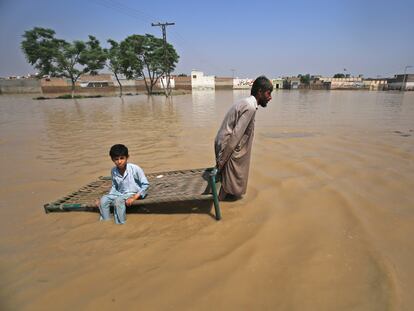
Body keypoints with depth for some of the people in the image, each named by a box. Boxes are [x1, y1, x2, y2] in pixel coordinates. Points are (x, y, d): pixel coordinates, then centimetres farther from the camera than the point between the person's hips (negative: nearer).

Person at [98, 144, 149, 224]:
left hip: (133, 193, -6)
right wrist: (109, 196, 0)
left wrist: (134, 198, -21)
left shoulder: (135, 169, -19)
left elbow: (145, 184, -16)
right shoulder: (113, 171, -2)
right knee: (104, 199, -16)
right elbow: (114, 186, 15)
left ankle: (120, 224, -18)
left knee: (118, 200, -32)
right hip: (119, 193, 6)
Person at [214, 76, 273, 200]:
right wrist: (222, 159, -19)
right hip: (229, 148, -9)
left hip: (224, 145, 9)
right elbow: (236, 135, -22)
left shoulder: (246, 103, 12)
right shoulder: (250, 107, -20)